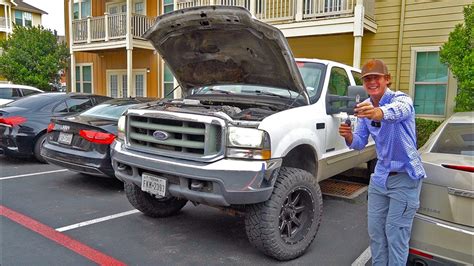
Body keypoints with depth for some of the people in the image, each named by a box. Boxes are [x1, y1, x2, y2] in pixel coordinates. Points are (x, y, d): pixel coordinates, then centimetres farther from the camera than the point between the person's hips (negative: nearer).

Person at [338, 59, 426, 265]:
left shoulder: (401, 99, -16)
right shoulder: (365, 107, 3)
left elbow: (399, 110, -43)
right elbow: (360, 143, 3)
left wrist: (380, 113, -65)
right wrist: (349, 137, -20)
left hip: (405, 176, -6)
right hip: (380, 175, 6)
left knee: (395, 232, 0)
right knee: (374, 229, 12)